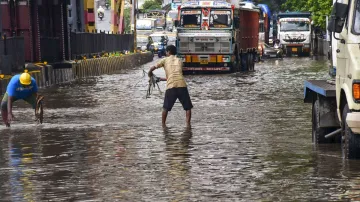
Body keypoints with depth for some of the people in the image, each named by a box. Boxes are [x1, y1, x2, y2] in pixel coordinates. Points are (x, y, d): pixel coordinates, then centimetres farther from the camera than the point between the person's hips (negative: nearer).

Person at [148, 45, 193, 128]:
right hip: (182, 85, 1)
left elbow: (152, 68, 10)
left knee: (166, 107, 13)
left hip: (171, 86, -1)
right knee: (188, 107, 10)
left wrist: (150, 75, 33)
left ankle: (163, 124, 14)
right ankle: (188, 124, 0)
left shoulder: (165, 60, 14)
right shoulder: (179, 61, 23)